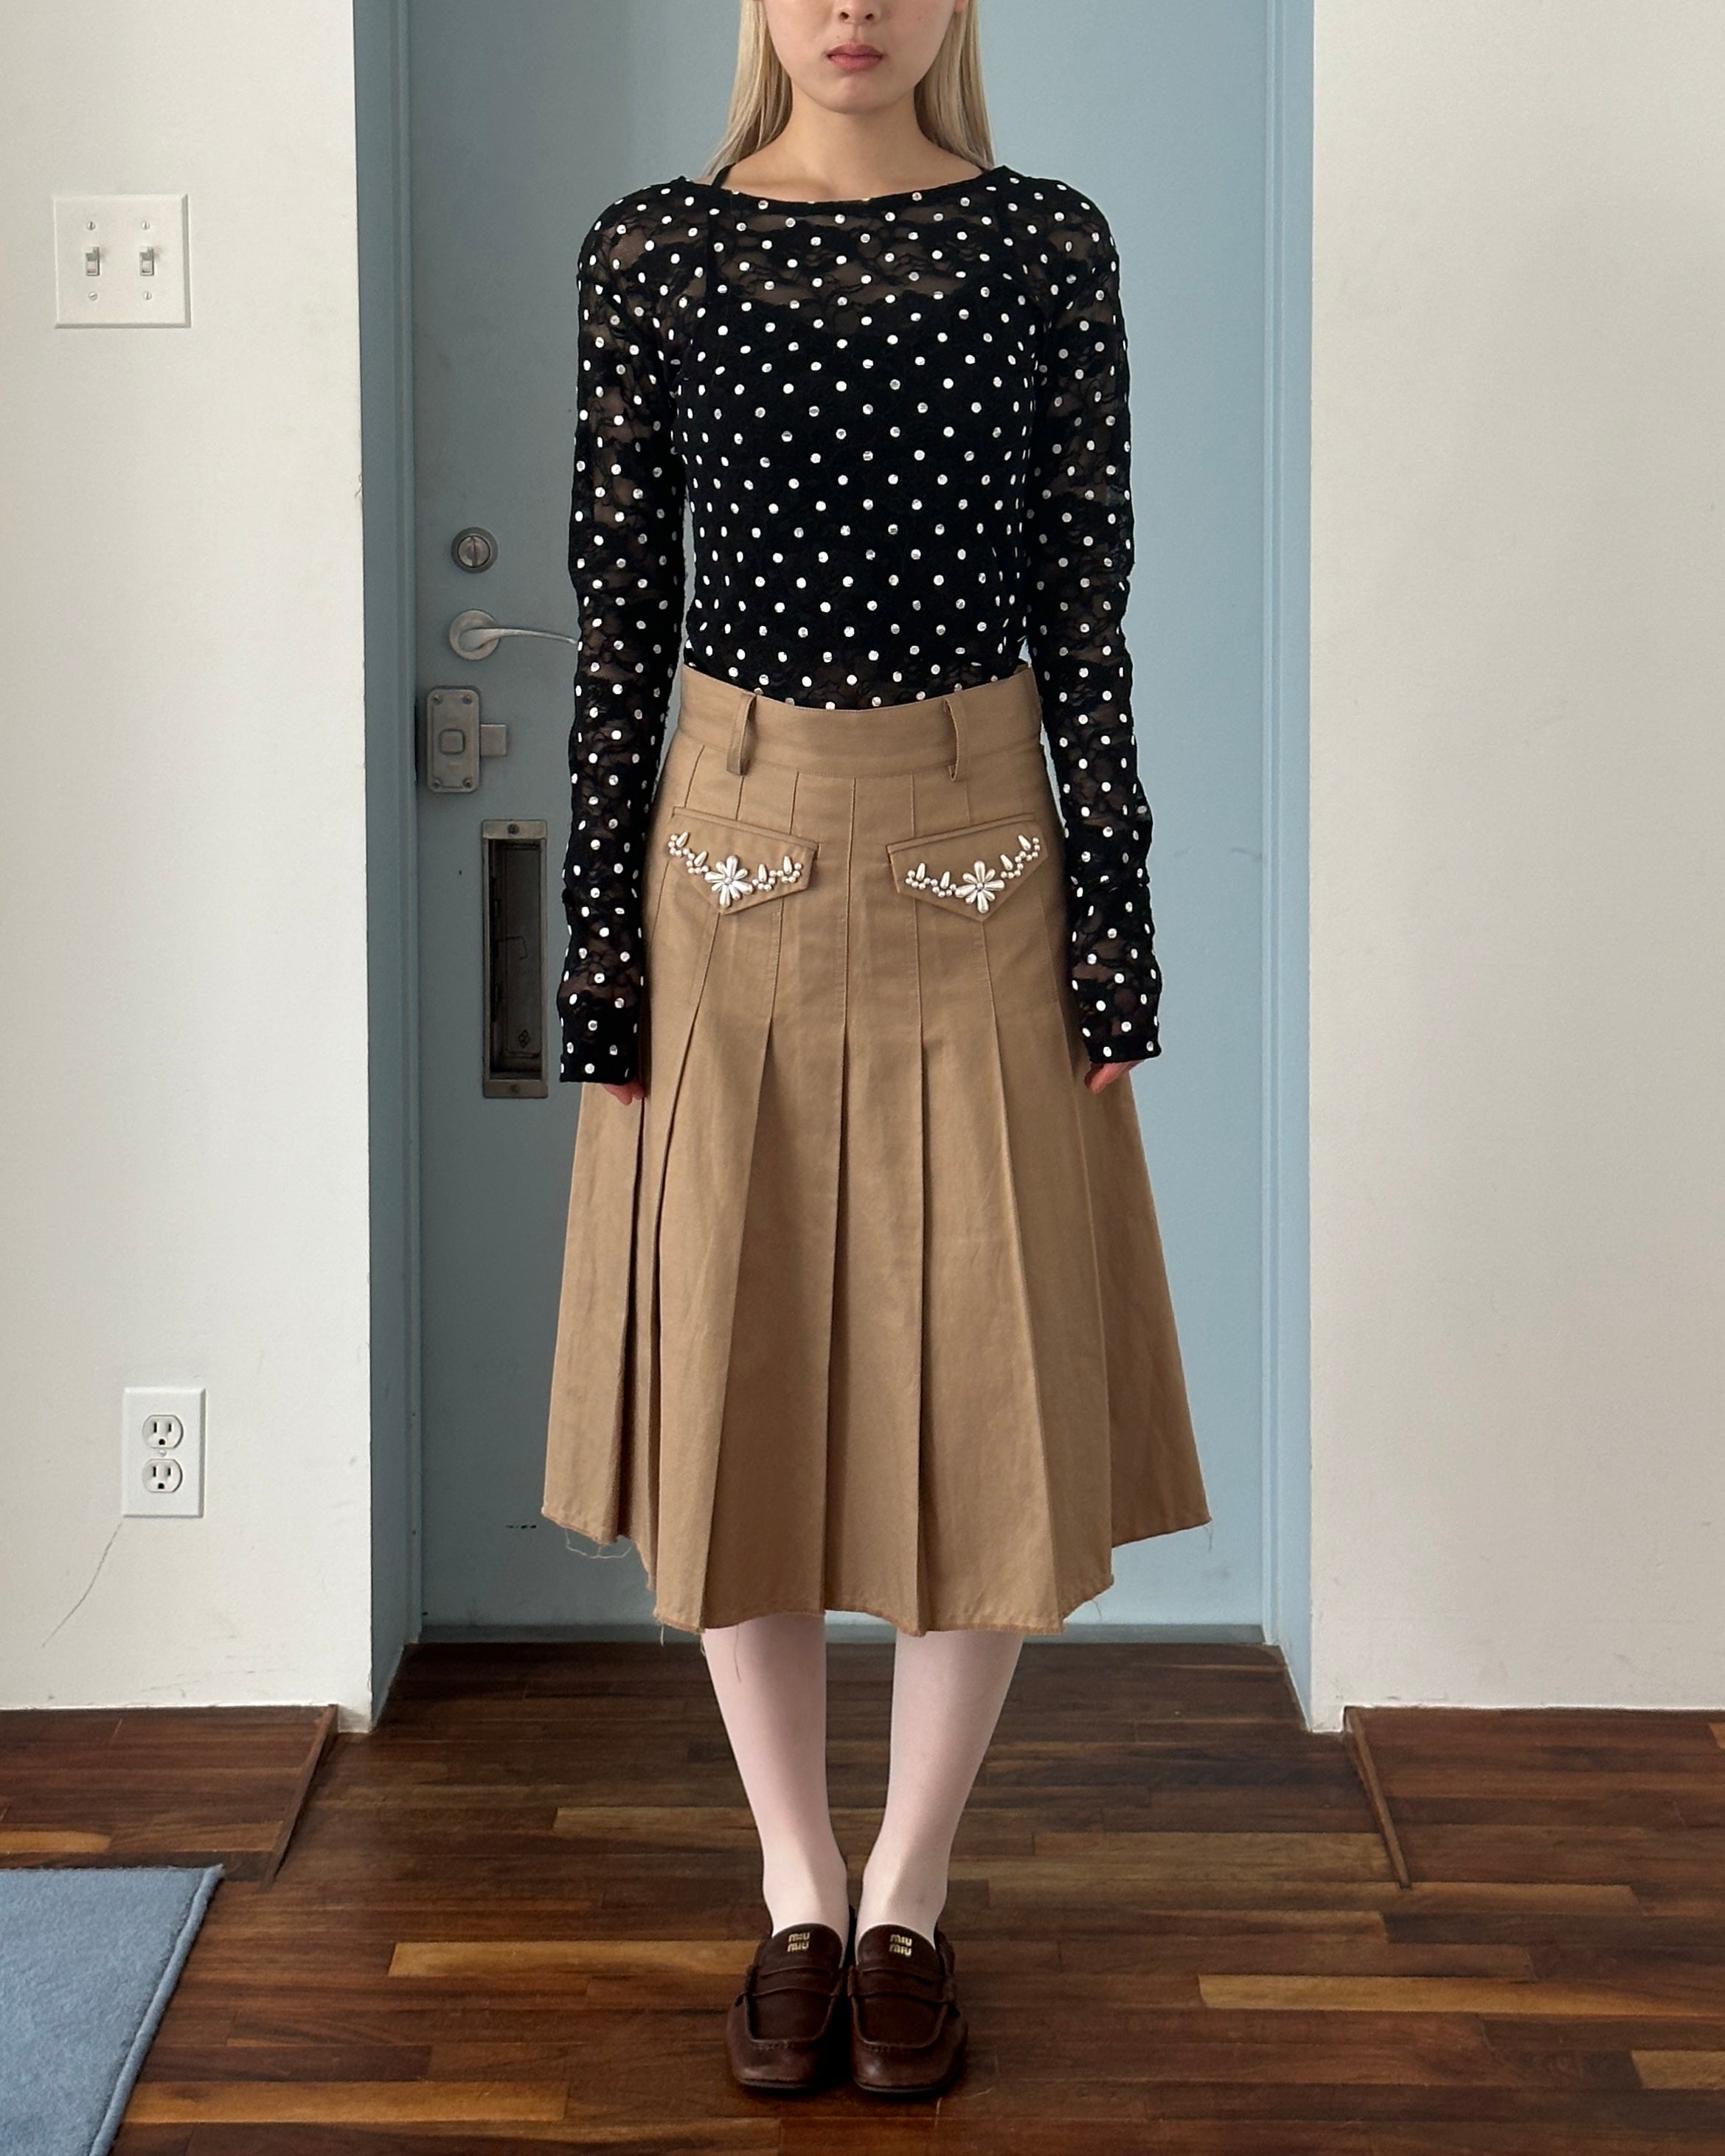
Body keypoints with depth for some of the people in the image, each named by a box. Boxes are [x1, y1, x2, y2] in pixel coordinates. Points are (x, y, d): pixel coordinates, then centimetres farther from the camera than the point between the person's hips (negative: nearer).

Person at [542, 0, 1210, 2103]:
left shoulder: (1047, 246, 1)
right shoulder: (651, 250, 1)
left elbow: (1085, 614, 1)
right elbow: (617, 617, 2)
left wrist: (1115, 941, -3)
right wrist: (598, 957, -1)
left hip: (975, 869, 0)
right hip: (734, 864, 1)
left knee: (977, 1397, 3)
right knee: (737, 1388, 6)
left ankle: (907, 1900, 21)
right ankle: (796, 1894, 23)